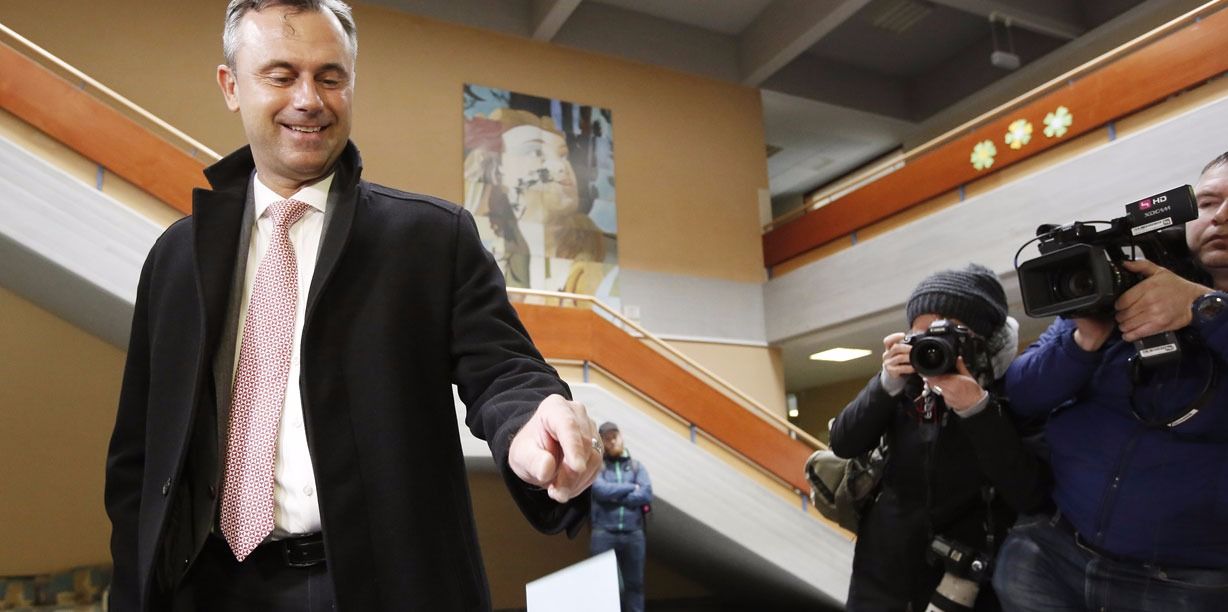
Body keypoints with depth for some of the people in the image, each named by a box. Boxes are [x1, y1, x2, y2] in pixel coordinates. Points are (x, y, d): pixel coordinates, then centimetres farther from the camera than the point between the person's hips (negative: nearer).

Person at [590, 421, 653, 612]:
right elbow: (601, 490, -12)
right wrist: (631, 487, -4)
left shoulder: (637, 466, 12)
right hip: (604, 534, -2)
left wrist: (615, 497, -8)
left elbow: (646, 495, -3)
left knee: (635, 584, 4)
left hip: (633, 534, 2)